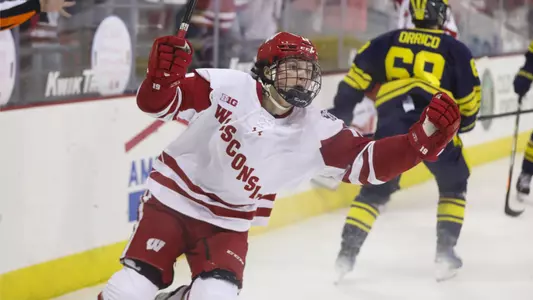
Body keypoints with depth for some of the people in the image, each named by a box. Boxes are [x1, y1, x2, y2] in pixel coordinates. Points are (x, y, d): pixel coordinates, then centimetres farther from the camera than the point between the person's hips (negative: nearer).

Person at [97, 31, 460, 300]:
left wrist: (424, 137, -30)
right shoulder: (226, 86, -16)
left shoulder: (317, 131, -9)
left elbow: (368, 160, -15)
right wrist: (162, 75, -39)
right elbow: (159, 103, -15)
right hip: (174, 196, -2)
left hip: (229, 224, 3)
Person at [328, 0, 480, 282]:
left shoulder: (386, 42, 18)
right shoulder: (455, 50, 13)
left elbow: (355, 81, 14)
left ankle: (346, 255, 4)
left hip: (391, 126, 2)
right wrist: (466, 122, 35)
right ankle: (445, 252, 14)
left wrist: (339, 116, 23)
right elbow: (469, 98, 15)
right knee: (453, 186, 22)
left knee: (374, 190, 15)